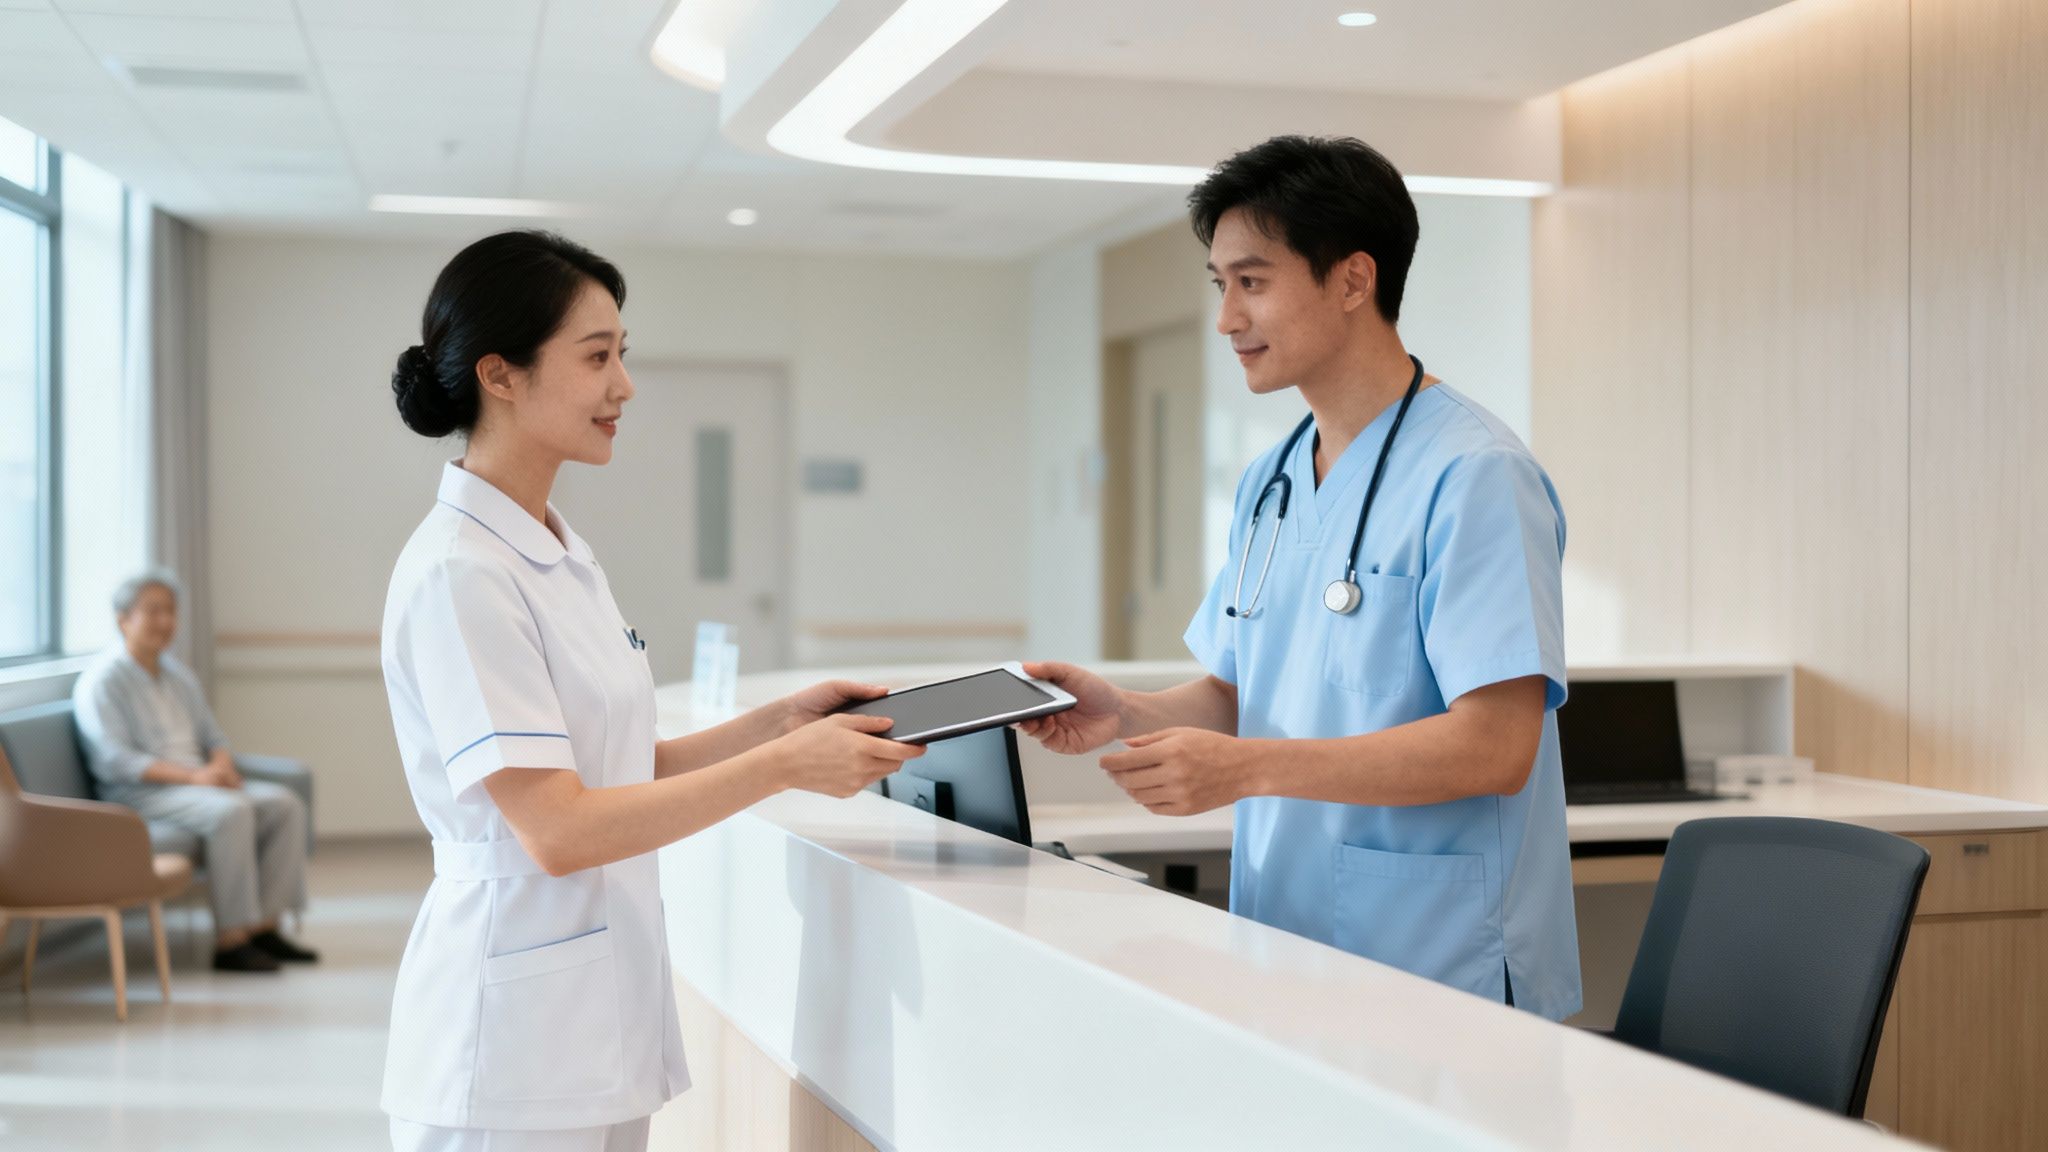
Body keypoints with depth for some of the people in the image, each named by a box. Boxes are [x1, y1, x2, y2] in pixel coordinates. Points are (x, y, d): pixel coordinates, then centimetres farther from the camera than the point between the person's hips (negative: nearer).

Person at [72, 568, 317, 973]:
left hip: (198, 782, 8)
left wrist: (221, 765, -8)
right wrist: (192, 775, -26)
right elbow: (115, 761, -17)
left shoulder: (178, 674, 18)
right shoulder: (101, 682, -7)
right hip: (138, 795, -8)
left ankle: (265, 926, -13)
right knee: (231, 812, -33)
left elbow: (213, 735, 18)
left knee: (285, 803, -14)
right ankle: (230, 940, -30)